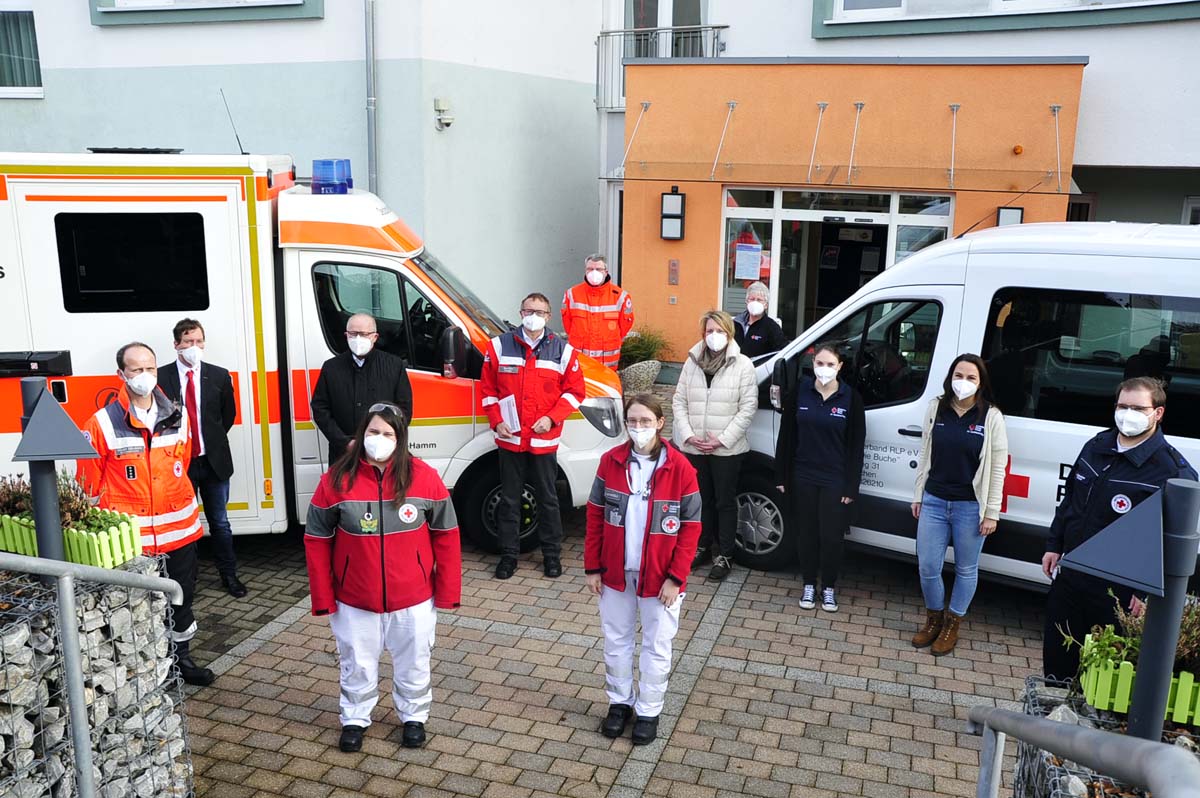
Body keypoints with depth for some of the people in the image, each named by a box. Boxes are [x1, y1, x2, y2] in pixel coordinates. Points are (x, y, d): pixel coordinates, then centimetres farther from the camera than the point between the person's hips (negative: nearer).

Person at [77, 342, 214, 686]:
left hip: (179, 528, 5)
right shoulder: (103, 424, -9)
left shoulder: (177, 417, 5)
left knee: (182, 596, 16)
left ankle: (181, 656, 34)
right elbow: (90, 483, -3)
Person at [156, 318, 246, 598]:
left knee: (220, 522, 11)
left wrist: (212, 442, 9)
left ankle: (229, 575, 23)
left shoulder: (219, 376, 1)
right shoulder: (161, 377, -6)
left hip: (213, 461, 2)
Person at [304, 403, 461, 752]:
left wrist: (447, 590, -4)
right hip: (355, 600, 0)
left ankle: (413, 716, 41)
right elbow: (316, 540, -4)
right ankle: (355, 718, 42)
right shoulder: (336, 479, -12)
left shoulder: (424, 477, -12)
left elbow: (445, 536, -4)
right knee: (358, 664, 18)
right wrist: (323, 597, -5)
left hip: (413, 598, 0)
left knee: (413, 663, 18)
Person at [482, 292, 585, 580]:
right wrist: (497, 421, -4)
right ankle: (508, 554, 20)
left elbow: (574, 391, 3)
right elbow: (488, 388, 7)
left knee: (548, 499, 9)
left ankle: (551, 553, 22)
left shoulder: (563, 350, 1)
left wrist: (551, 418, -9)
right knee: (509, 499, 8)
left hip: (544, 440, 0)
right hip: (510, 438, 1)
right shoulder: (500, 346, 3)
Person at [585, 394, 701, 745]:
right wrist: (593, 567, -1)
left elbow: (691, 527, -9)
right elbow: (595, 516, 1)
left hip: (659, 578, -2)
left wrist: (675, 577, -12)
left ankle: (648, 711, 29)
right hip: (615, 573, 3)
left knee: (656, 647, 11)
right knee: (616, 641, 17)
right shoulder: (611, 461, -5)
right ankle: (620, 702, 36)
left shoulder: (680, 468, -13)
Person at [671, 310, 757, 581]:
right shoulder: (692, 362, 6)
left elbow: (748, 407, -8)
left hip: (727, 448, -3)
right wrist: (688, 434, -8)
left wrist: (723, 439, -15)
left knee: (725, 502, 5)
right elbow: (679, 401, 6)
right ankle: (702, 546, 31)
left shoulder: (743, 365, -5)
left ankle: (724, 555, 16)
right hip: (694, 446, 4)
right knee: (702, 498, 16)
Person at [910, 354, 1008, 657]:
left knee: (966, 569, 11)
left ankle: (952, 624, 29)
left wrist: (991, 513, -7)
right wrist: (918, 496, 10)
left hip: (970, 507, -3)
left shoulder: (991, 416, -8)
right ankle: (934, 618, 30)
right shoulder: (936, 409, 1)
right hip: (934, 502, 3)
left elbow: (997, 469, -6)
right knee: (927, 567, 6)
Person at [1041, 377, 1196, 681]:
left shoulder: (1173, 471, -16)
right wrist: (1054, 545, 16)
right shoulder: (1097, 446, 6)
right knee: (1055, 656, 18)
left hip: (1118, 590, -6)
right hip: (1069, 575, 7)